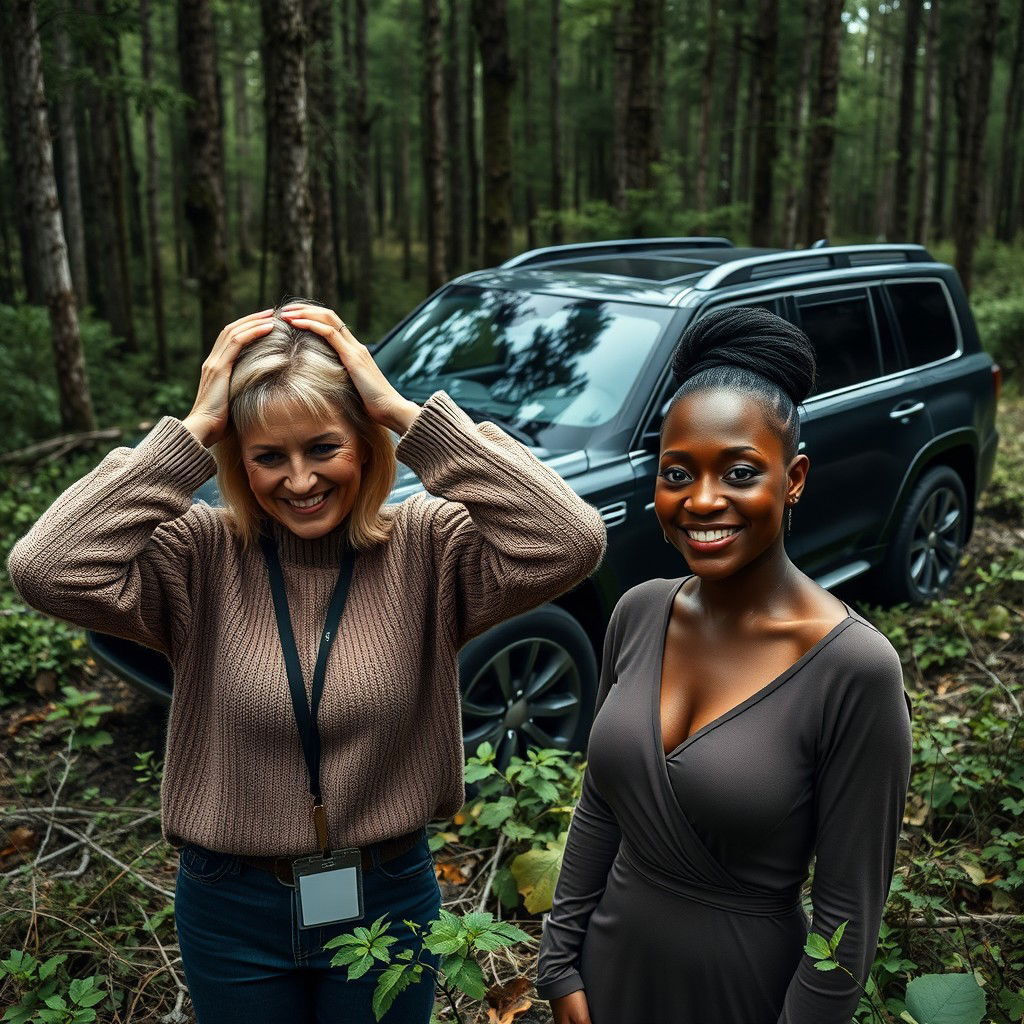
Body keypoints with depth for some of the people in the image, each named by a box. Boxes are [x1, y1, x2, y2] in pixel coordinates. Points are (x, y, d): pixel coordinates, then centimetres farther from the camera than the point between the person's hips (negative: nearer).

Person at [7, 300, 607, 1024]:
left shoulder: (428, 547, -14)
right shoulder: (199, 557, -13)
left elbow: (570, 543, -31)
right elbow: (46, 569, -28)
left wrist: (405, 412, -30)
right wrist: (192, 430, -26)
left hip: (390, 902, 0)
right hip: (233, 910, 1)